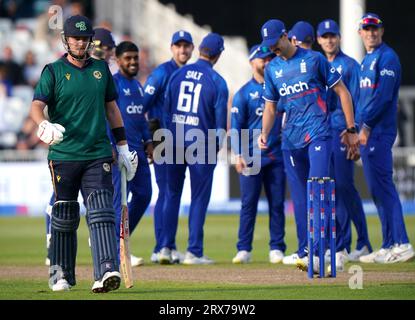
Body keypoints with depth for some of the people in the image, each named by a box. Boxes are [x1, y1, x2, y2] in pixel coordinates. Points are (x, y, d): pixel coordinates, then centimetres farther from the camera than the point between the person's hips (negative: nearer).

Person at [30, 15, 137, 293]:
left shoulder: (101, 69, 12)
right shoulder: (53, 71, 1)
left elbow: (112, 108, 19)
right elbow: (37, 106, -10)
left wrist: (123, 148, 17)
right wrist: (45, 126, -33)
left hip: (98, 155, 2)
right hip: (63, 156, -2)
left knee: (101, 213, -12)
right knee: (64, 217, 6)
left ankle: (106, 272, -23)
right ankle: (61, 274, 20)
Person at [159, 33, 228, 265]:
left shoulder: (178, 74, 5)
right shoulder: (217, 81, -7)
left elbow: (167, 109, 8)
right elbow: (221, 119, -5)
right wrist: (216, 146, 9)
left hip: (174, 142, 4)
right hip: (201, 145, -4)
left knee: (172, 195, 13)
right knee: (199, 198, 4)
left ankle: (166, 247, 8)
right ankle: (194, 252, 3)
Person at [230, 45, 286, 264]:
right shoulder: (243, 93, 3)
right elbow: (235, 127, -2)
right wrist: (238, 156, -9)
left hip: (276, 155, 3)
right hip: (251, 158, -3)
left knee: (277, 203, 3)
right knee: (248, 203, -3)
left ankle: (276, 248, 7)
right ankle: (244, 249, 0)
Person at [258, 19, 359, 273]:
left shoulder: (314, 59, 0)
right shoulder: (272, 69, 14)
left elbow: (342, 91, 3)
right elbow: (270, 107, 20)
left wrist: (352, 130, 0)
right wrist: (265, 134, 1)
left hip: (318, 134, -5)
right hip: (291, 139, 5)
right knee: (299, 197, 5)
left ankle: (316, 251, -23)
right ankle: (305, 250, 12)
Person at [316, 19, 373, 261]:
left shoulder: (350, 65, -1)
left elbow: (355, 102, -6)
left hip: (341, 130, -6)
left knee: (345, 185, -11)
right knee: (332, 188, 5)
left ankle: (364, 243, -6)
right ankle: (343, 244, 8)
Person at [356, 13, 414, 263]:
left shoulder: (386, 57, -7)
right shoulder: (366, 61, 21)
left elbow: (383, 95, -17)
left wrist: (366, 125, -18)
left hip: (379, 130, -10)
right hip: (367, 132, 10)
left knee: (382, 185, -14)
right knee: (378, 188, 9)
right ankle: (391, 246, 11)